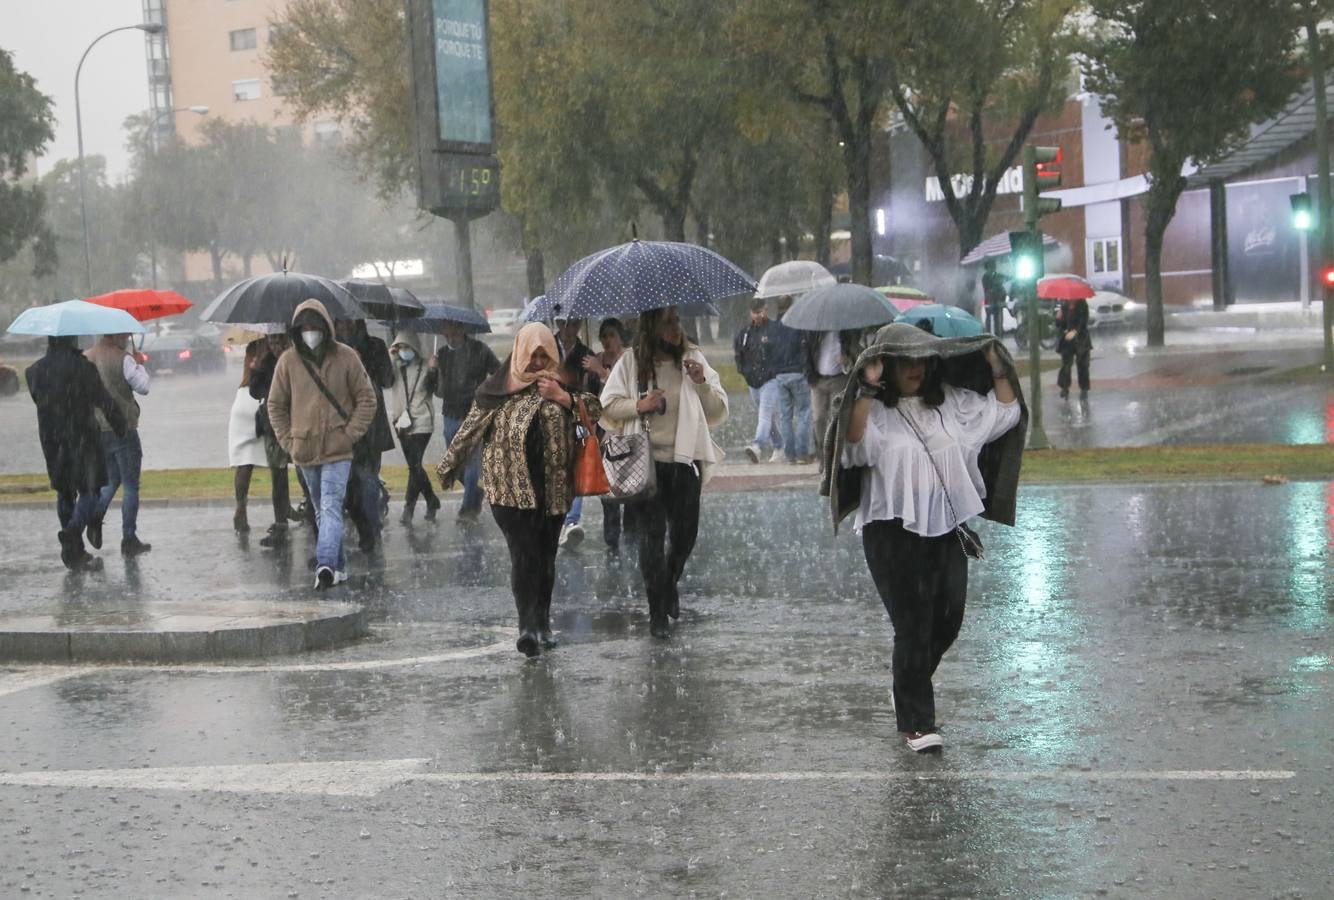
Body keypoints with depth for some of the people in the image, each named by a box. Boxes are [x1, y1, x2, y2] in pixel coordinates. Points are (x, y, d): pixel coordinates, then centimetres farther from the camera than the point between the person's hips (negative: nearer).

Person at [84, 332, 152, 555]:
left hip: (96, 430, 6)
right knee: (131, 486, 4)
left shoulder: (86, 359, 5)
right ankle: (129, 540, 4)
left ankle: (96, 515, -7)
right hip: (123, 430, -6)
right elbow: (143, 387, -14)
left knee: (111, 480, 20)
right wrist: (139, 366, 0)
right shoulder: (123, 359, -14)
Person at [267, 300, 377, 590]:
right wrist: (287, 441, 1)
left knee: (331, 507, -17)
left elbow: (367, 397, 1)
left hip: (337, 449, -3)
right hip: (304, 451, 3)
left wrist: (351, 433, -7)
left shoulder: (345, 357, -4)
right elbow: (275, 404, 9)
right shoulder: (288, 361, 0)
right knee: (322, 510, 12)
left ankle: (326, 565, -28)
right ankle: (338, 566, 21)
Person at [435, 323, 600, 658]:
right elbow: (470, 429, 7)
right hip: (510, 488, -3)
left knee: (545, 557, 8)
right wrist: (448, 466, 10)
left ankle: (542, 625, 18)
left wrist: (563, 397, -13)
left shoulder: (563, 384, 8)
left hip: (552, 488, 3)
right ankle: (527, 627, -20)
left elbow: (596, 409, 0)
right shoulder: (499, 388, 2)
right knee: (524, 555, -13)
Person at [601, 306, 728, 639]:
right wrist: (640, 405, -12)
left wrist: (702, 383, -11)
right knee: (652, 536, -2)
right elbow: (607, 405, 3)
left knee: (685, 533, 10)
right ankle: (657, 613, 4)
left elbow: (719, 411, 6)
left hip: (684, 460, 3)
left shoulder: (692, 359, 6)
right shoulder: (631, 363, 0)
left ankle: (670, 583, 40)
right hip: (647, 461, -2)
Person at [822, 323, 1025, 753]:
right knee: (913, 626, -5)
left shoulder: (951, 403, 10)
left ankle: (910, 689, 36)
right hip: (894, 531, -6)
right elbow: (854, 439, -27)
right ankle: (916, 723, 5)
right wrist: (867, 388, -30)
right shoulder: (876, 411, -7)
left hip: (946, 528, 6)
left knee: (949, 619, 9)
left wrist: (997, 366, 8)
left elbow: (1004, 410, 17)